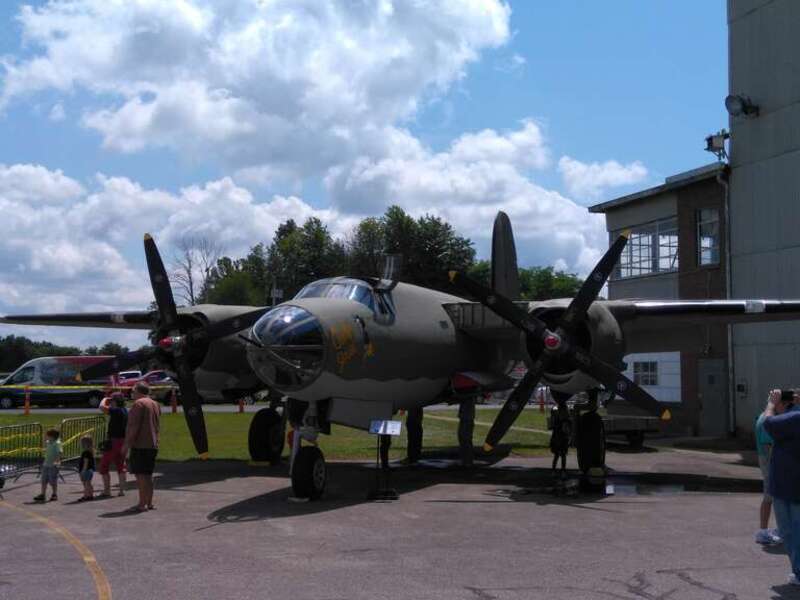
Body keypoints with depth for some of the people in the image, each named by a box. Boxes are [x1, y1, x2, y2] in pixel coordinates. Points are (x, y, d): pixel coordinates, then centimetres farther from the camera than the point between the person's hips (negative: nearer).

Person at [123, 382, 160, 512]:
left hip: (140, 445, -9)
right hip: (153, 445, 9)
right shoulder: (155, 404, 17)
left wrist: (127, 443, -15)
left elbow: (134, 426, -17)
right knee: (148, 475, 13)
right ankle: (149, 503, 15)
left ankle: (142, 504, -9)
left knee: (140, 474, -7)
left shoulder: (139, 403, -11)